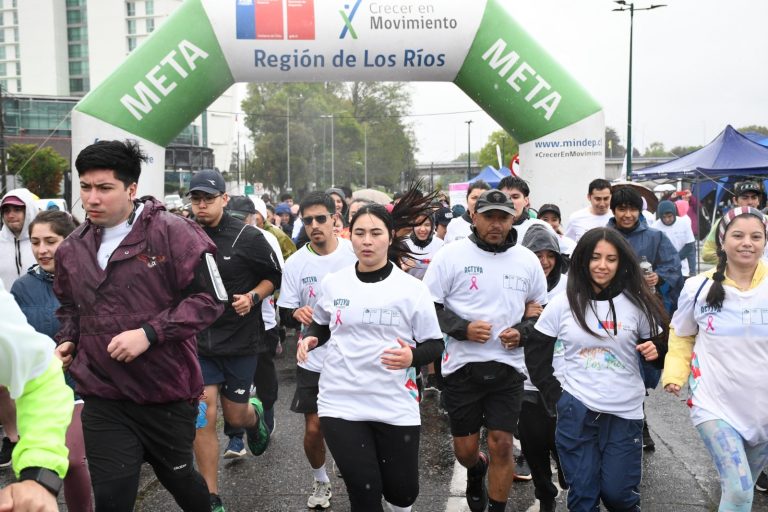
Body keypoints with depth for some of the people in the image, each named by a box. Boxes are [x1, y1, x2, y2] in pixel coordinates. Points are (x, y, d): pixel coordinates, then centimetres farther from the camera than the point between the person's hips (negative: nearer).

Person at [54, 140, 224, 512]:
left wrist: (150, 333, -21)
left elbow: (208, 298, -14)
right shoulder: (71, 249, 5)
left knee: (177, 476, 18)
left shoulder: (172, 233, -13)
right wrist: (67, 341, 5)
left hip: (168, 391, -3)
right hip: (103, 397, 4)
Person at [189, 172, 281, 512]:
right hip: (199, 340, 2)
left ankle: (255, 412, 50)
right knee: (204, 418, -4)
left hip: (240, 340, -2)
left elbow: (274, 277, 0)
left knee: (235, 417, 11)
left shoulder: (248, 237, -11)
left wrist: (253, 297, -18)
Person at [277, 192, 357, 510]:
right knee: (314, 429, 7)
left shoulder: (356, 253, -8)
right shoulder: (295, 263, -5)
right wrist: (297, 313, -22)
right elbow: (284, 313, -1)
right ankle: (320, 481, 35)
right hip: (313, 362, 1)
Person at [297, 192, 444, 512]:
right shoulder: (332, 283, 2)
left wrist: (411, 357, -22)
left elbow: (435, 344, -1)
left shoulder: (412, 289, -6)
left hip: (396, 407, -1)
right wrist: (310, 338, -2)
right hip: (341, 404, 1)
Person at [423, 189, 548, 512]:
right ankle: (476, 471, 46)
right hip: (462, 366, -1)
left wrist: (521, 332, -5)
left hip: (508, 367, 1)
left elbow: (541, 310, 15)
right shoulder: (451, 255, -6)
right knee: (465, 449, 9)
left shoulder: (527, 259, 4)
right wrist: (463, 328, -18)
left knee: (502, 445, 0)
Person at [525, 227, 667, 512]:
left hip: (625, 412, 0)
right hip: (576, 409, 0)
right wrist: (554, 395, -2)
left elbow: (659, 346, 8)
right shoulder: (563, 303, -2)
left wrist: (656, 351, -15)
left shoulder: (636, 303, -1)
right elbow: (535, 352, 5)